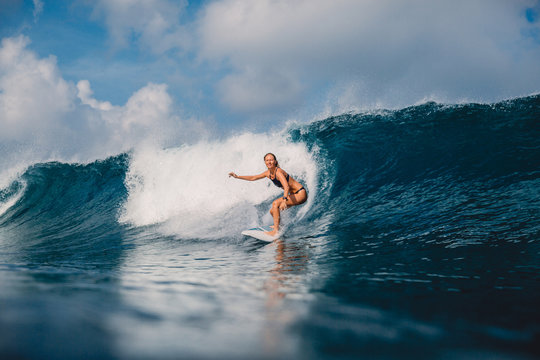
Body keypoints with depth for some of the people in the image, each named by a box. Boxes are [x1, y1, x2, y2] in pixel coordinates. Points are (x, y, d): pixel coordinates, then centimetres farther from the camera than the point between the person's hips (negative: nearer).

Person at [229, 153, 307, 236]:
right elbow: (253, 178, 18)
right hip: (294, 195, 9)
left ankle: (275, 231, -22)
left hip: (300, 193, -9)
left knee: (275, 203, -21)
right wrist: (237, 177, 15)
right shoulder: (268, 173, 4)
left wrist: (284, 200, -52)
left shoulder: (278, 172, -22)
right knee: (272, 211, 8)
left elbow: (286, 186, -37)